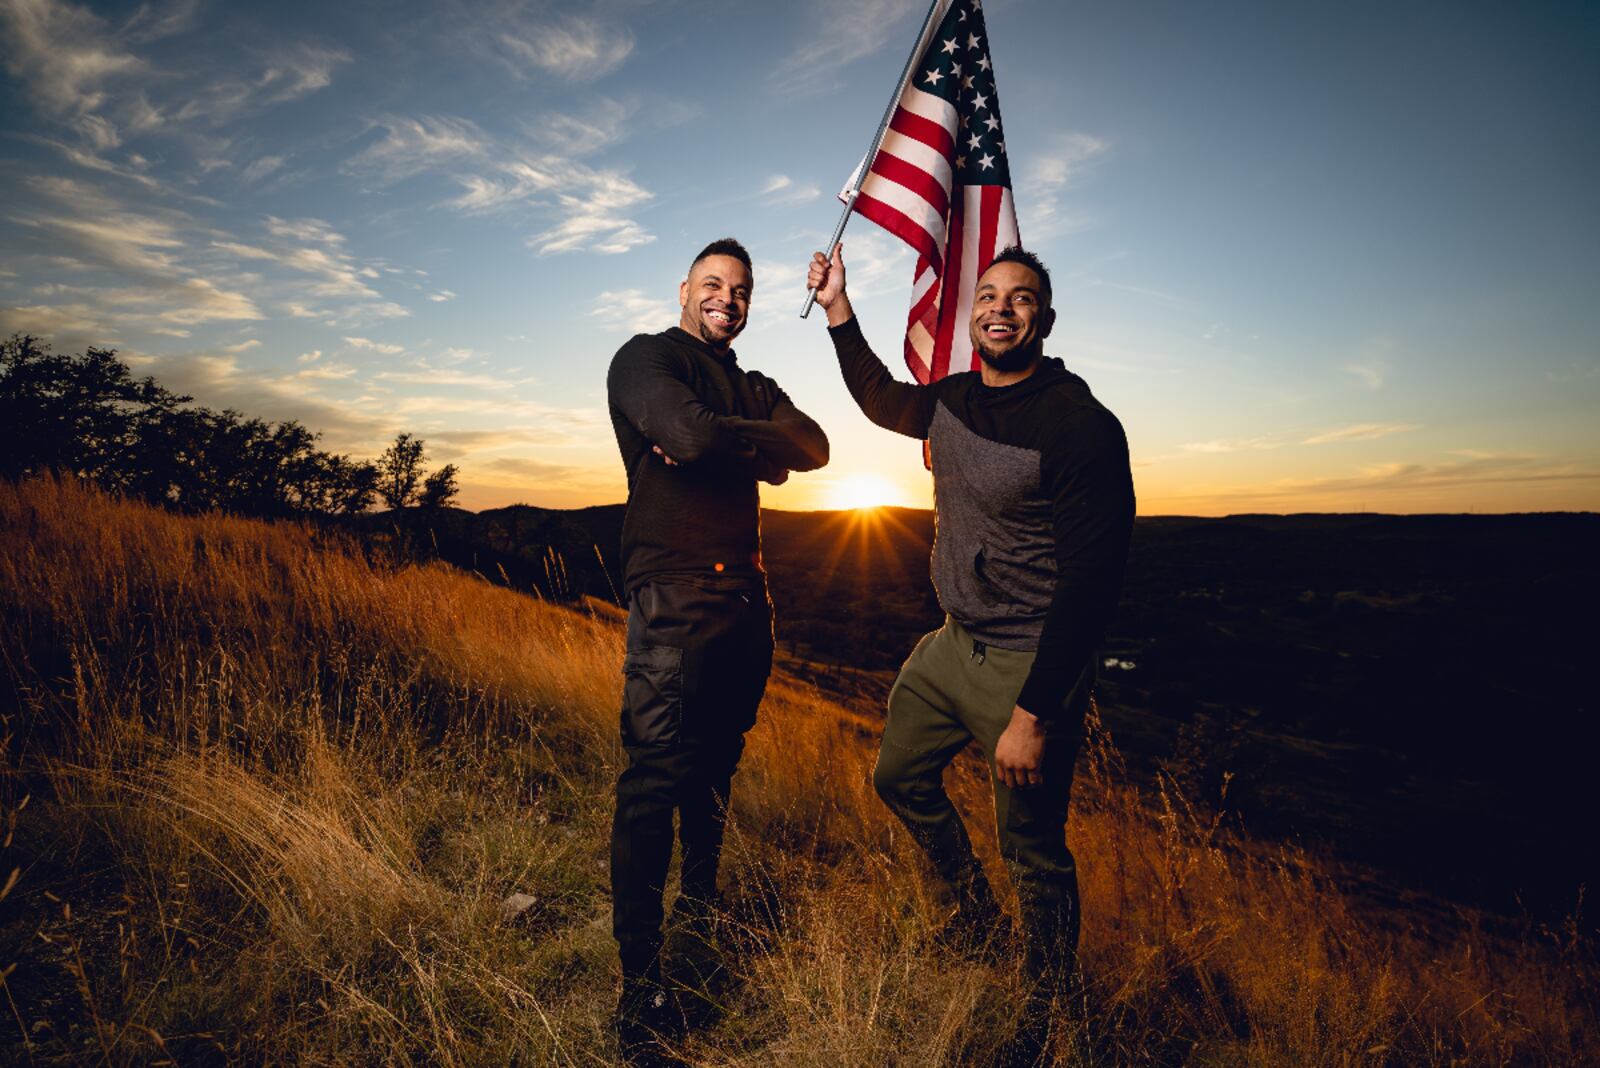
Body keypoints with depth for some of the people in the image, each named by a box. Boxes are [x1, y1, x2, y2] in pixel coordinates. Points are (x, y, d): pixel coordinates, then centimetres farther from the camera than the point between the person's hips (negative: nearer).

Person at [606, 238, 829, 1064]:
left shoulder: (753, 389, 21)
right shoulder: (645, 358, 1)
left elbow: (813, 447, 5)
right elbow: (690, 434, -19)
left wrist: (727, 442, -10)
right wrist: (755, 439, -2)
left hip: (744, 597, 7)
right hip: (674, 597, -6)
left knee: (717, 766, 17)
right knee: (655, 780, -9)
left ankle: (701, 905, 37)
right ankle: (640, 985, 2)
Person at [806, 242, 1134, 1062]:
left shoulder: (1081, 426, -20)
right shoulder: (953, 399, 4)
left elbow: (1092, 584, -21)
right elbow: (883, 401, 27)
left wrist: (1034, 713, -22)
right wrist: (838, 309, 21)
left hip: (1029, 664, -8)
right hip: (953, 642, 8)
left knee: (1033, 855, 5)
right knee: (899, 776, 22)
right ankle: (976, 917, 46)